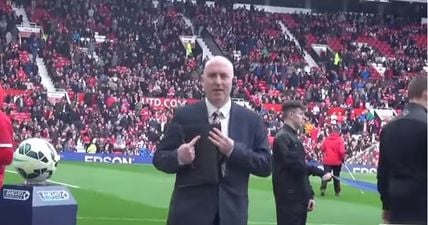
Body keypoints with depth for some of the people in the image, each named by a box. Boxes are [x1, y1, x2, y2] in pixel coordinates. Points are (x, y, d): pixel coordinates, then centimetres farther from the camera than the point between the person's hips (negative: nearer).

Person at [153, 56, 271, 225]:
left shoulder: (252, 121, 4)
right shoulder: (184, 116, 1)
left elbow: (266, 165, 0)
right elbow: (159, 157, 2)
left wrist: (233, 150, -15)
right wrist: (179, 157, -21)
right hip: (189, 211, -1)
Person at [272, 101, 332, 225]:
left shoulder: (293, 138, 18)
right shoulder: (282, 137, -13)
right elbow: (295, 165, -21)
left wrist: (309, 195, 14)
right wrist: (321, 173, -11)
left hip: (299, 198, 9)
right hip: (289, 198, -9)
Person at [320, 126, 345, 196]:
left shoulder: (327, 139, -1)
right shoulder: (340, 140, -10)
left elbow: (322, 148, 5)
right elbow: (342, 151, -17)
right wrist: (342, 159, 0)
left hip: (327, 161, 1)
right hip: (337, 161, -1)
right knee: (336, 176, 12)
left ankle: (323, 189, -20)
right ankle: (337, 192, 19)